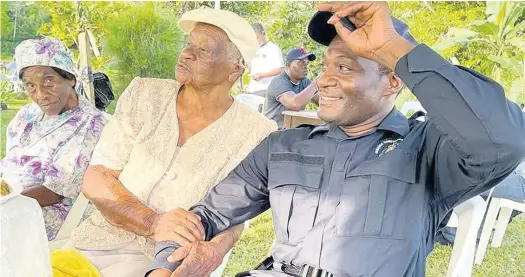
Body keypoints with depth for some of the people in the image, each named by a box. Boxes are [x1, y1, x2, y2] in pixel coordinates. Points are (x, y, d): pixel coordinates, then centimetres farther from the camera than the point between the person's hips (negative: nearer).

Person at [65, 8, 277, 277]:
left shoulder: (256, 133, -8)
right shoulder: (143, 95, -1)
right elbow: (95, 180, -6)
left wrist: (215, 249, -31)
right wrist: (153, 223, -23)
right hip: (103, 237, 3)